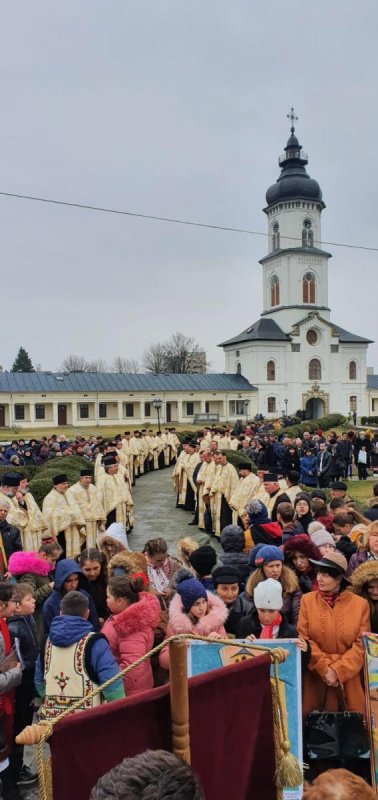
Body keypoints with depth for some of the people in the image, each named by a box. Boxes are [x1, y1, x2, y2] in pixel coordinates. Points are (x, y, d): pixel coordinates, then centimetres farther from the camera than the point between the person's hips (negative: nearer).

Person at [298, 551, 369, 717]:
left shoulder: (360, 604, -3)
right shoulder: (307, 600, -2)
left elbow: (361, 644, -5)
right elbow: (303, 638, -4)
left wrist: (338, 671, -14)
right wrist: (325, 668, -14)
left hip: (348, 676, 0)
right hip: (315, 674, 0)